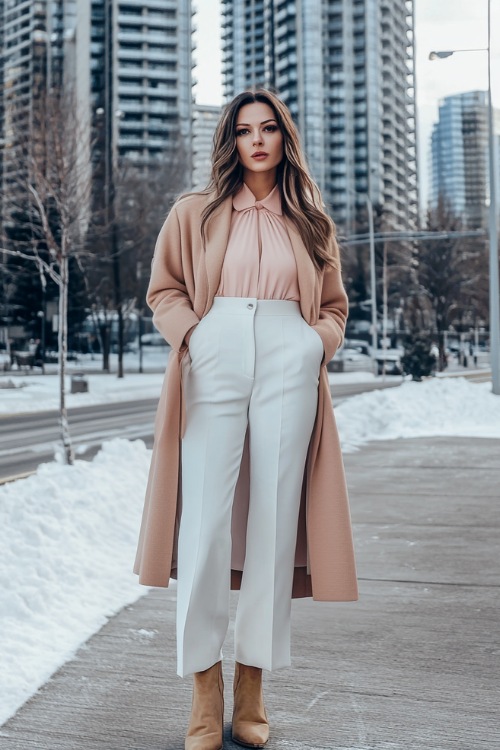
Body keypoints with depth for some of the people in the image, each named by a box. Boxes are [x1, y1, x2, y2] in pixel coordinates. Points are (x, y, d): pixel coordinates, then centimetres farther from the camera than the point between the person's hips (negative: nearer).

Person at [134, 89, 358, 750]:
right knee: (205, 520, -10)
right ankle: (204, 693, -2)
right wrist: (191, 333, -6)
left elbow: (334, 304, 23)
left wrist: (319, 341, 2)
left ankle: (251, 691, 6)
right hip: (214, 362, -1)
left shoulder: (311, 223, 20)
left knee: (275, 521, -2)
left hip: (290, 366, 2)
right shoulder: (195, 214, 16)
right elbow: (164, 290, 14)